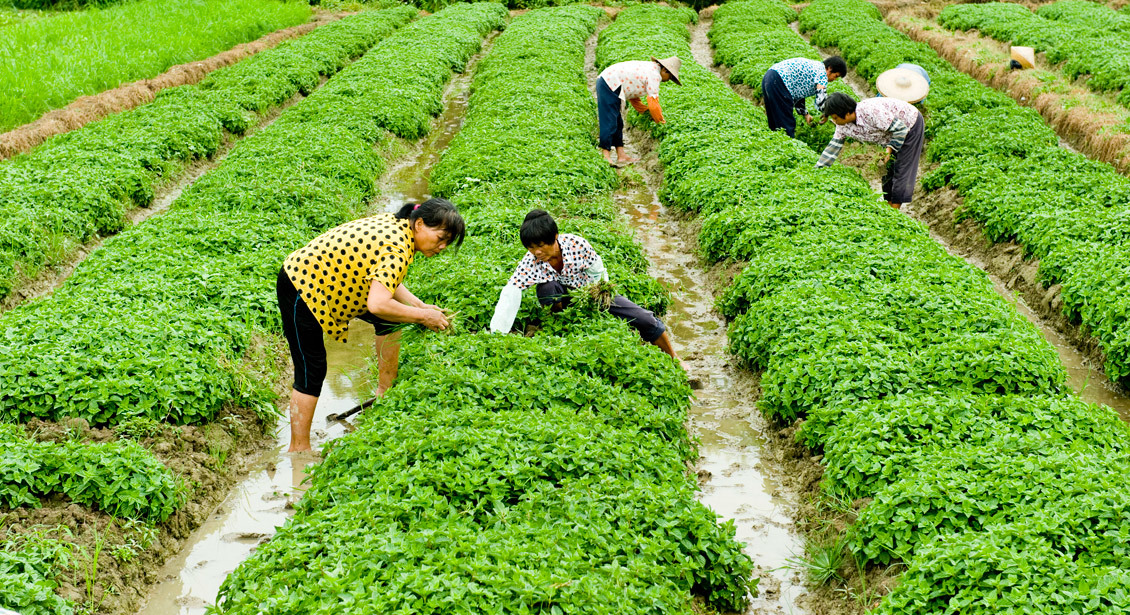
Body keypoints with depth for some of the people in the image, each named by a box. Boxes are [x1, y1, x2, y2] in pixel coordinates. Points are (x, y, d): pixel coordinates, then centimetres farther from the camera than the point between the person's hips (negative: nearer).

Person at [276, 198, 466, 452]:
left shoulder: (394, 224, 2)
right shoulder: (398, 249, -26)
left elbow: (385, 281, 12)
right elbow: (377, 305, -37)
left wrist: (419, 305, 2)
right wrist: (421, 316, -24)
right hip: (302, 288, -10)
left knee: (390, 320, 13)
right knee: (312, 371, -6)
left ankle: (386, 391, 26)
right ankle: (298, 449, 2)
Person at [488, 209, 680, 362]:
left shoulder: (576, 244, -29)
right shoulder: (531, 262, -30)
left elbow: (598, 271, -11)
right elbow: (510, 294, -37)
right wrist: (497, 336, -44)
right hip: (564, 295, -1)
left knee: (645, 320, -8)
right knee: (546, 289, -38)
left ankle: (673, 358, 19)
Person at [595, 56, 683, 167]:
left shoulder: (649, 68, 21)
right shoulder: (655, 75, -11)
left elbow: (632, 94, 26)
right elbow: (653, 102, -12)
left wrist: (644, 109, 19)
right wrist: (661, 121, 0)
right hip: (610, 85, -11)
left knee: (617, 123, 11)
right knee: (609, 123, -13)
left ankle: (621, 155, 11)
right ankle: (605, 156, -16)